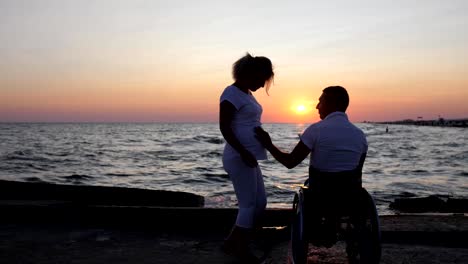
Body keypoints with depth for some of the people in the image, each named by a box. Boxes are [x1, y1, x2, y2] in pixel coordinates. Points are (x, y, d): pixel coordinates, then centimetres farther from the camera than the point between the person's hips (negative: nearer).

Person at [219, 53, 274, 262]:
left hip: (248, 157, 10)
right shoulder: (231, 93, -13)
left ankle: (233, 243, 23)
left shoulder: (246, 93, 16)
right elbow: (224, 127, -19)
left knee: (260, 203, 13)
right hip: (239, 158, -10)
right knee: (249, 205, -1)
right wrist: (243, 152, -25)